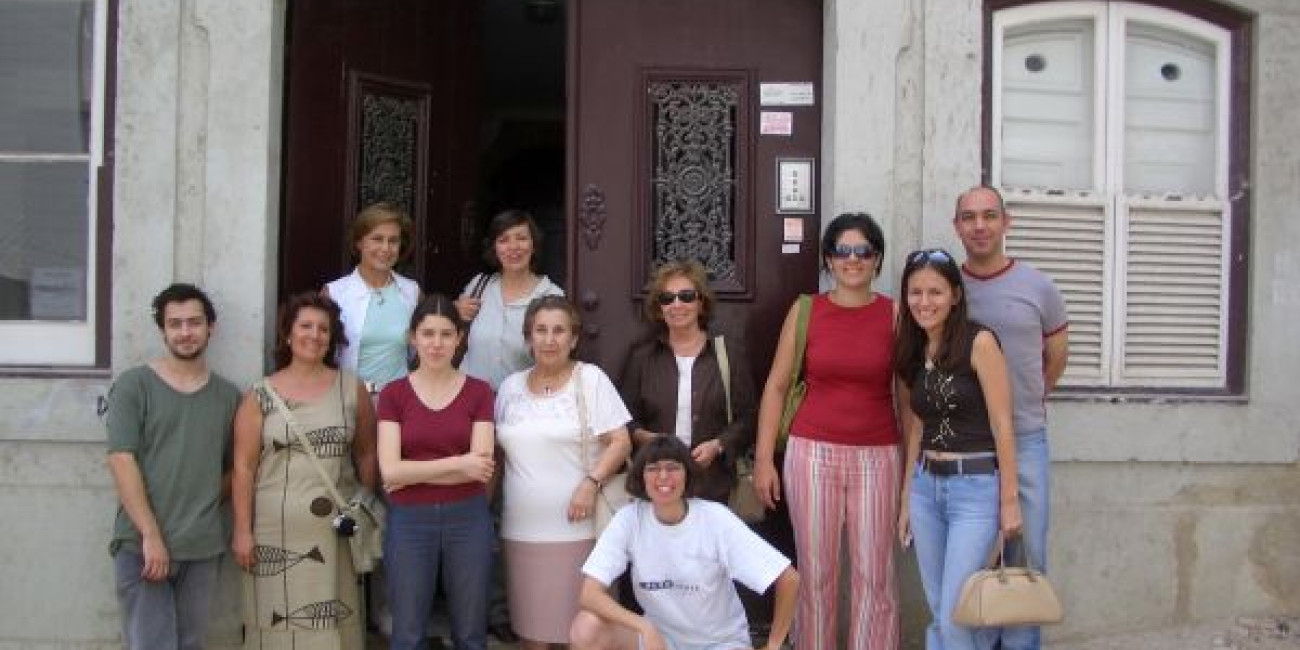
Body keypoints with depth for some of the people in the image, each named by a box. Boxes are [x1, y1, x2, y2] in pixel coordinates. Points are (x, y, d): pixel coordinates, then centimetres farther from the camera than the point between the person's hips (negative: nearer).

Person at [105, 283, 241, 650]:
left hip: (204, 548, 4)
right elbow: (121, 460, -9)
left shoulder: (228, 395, 10)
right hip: (142, 544, -3)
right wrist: (151, 535, -15)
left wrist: (205, 506, -2)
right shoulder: (133, 386, 0)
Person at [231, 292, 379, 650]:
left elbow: (366, 455, 9)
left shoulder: (352, 389, 5)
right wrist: (243, 530, -5)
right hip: (276, 533, -1)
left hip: (336, 531, 1)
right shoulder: (261, 395, 0)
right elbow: (244, 466, -1)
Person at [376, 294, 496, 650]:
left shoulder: (479, 391, 2)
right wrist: (458, 463, -13)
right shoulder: (393, 394, 1)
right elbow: (390, 471, -8)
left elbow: (482, 466, -8)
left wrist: (413, 474, -11)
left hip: (467, 518, 0)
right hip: (409, 521, 0)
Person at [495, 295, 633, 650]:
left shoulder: (591, 379, -2)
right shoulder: (511, 386, 11)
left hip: (577, 526, -4)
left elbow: (620, 443, -6)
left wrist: (591, 482, -18)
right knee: (529, 620, 9)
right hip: (520, 528, 4)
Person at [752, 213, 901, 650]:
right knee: (815, 573, 6)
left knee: (874, 576, 4)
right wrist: (763, 460, 0)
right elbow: (776, 387, 4)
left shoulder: (894, 315, 2)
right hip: (813, 453, 0)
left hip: (877, 457, 0)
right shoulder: (805, 311, 2)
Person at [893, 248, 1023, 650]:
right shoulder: (911, 353, 8)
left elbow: (1002, 425, -11)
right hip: (925, 486, 6)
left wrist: (1009, 500, -11)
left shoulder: (979, 342, -11)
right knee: (938, 613, 12)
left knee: (956, 616, -6)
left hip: (976, 487, -6)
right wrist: (906, 499, 14)